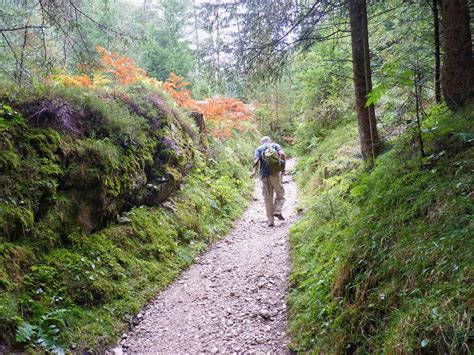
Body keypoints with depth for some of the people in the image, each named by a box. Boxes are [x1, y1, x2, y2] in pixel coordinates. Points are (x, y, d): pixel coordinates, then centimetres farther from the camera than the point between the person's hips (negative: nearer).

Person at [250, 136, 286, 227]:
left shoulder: (258, 149, 16)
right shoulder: (275, 145, 13)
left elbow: (256, 160, -4)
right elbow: (282, 154, -7)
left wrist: (254, 171, -16)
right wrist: (283, 167, -2)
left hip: (264, 175, 2)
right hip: (275, 173, -2)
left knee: (268, 198, 7)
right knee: (280, 193, 14)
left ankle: (270, 221, 8)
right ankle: (277, 211, -7)